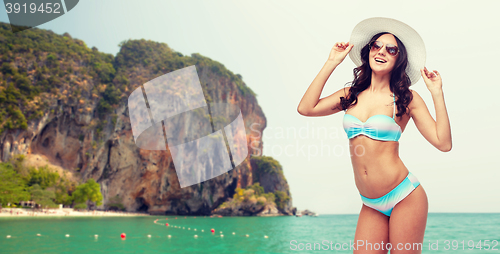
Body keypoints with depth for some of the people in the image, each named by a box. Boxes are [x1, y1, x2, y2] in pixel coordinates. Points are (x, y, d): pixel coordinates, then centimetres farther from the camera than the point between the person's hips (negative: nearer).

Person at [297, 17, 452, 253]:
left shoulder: (407, 98, -1)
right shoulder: (351, 95, 8)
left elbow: (443, 143, -6)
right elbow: (306, 108, -5)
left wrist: (437, 93, -9)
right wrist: (331, 63, 0)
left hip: (404, 198, -3)